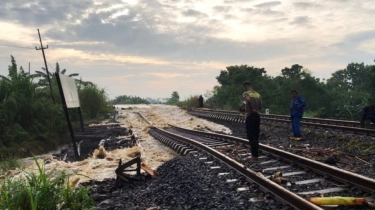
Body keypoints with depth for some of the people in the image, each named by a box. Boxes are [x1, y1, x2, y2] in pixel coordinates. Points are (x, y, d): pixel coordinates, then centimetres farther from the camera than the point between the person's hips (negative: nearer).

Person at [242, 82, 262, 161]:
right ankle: (255, 154, 18)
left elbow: (248, 99, -29)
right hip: (257, 116, 7)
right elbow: (260, 107, 10)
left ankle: (254, 155, -3)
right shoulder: (258, 95, 13)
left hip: (250, 116, -7)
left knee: (251, 136, -3)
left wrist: (252, 109, -19)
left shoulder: (245, 93, -6)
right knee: (256, 136, 12)